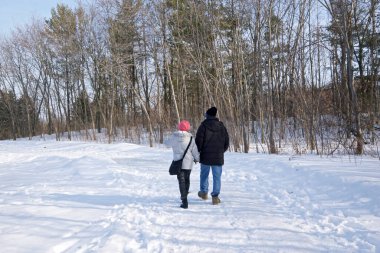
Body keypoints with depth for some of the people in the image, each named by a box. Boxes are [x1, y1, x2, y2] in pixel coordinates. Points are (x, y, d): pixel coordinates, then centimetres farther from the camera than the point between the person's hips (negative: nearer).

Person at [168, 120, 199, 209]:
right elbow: (195, 151, -5)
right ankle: (184, 196, 34)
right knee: (187, 179, 18)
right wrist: (197, 159, 13)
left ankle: (184, 201, -8)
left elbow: (170, 143, 14)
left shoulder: (174, 137, -7)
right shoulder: (190, 138, -12)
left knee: (181, 181, 1)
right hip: (188, 163, 0)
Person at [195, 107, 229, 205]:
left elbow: (198, 140, -11)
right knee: (217, 176, 6)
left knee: (204, 174, 17)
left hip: (205, 156, -2)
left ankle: (204, 192, 30)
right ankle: (215, 197, 3)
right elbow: (227, 142, 9)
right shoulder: (221, 126, 4)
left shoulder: (204, 125, -8)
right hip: (218, 157, 2)